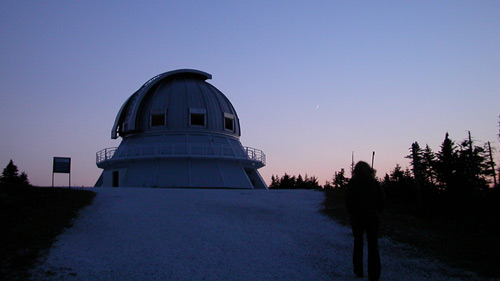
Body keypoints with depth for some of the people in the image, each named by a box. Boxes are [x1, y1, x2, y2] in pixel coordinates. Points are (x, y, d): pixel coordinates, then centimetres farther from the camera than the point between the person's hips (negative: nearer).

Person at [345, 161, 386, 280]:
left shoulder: (353, 183, -5)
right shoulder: (374, 183, 0)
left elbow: (348, 200, -10)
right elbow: (382, 200, -2)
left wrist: (351, 213, 4)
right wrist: (376, 212, 9)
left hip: (357, 217, -1)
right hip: (373, 217, 1)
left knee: (358, 244, 14)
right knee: (373, 245, 5)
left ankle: (358, 271, 21)